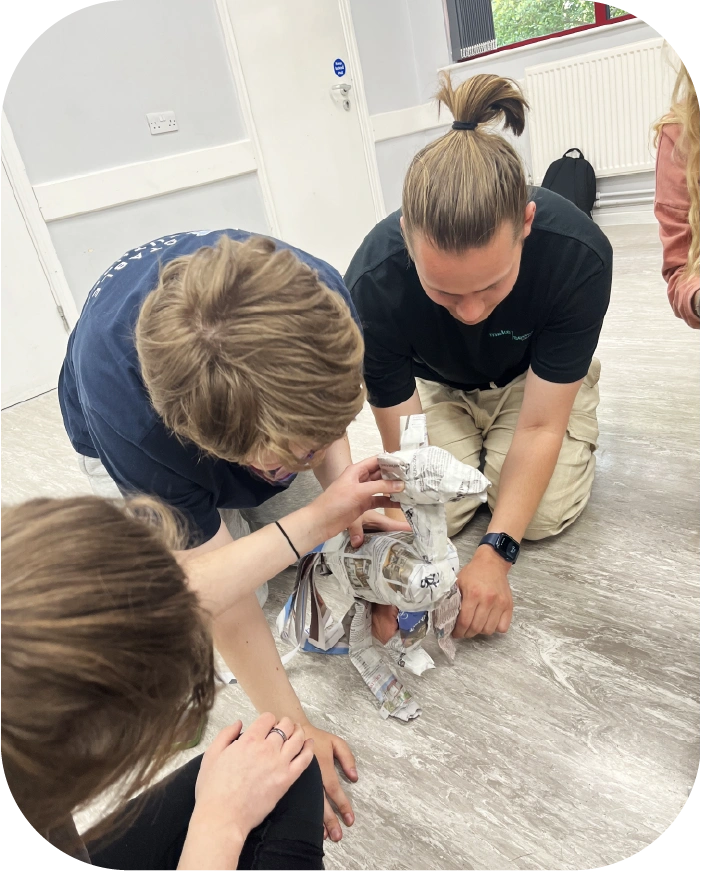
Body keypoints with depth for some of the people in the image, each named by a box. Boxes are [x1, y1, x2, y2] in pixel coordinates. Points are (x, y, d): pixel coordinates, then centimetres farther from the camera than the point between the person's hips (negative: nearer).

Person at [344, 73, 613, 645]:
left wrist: (496, 553, -35)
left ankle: (579, 429, 15)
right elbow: (404, 448, -28)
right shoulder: (372, 283, -36)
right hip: (438, 385, 1)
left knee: (547, 514, -19)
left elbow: (539, 426, -28)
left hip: (536, 378, 0)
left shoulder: (580, 254, -36)